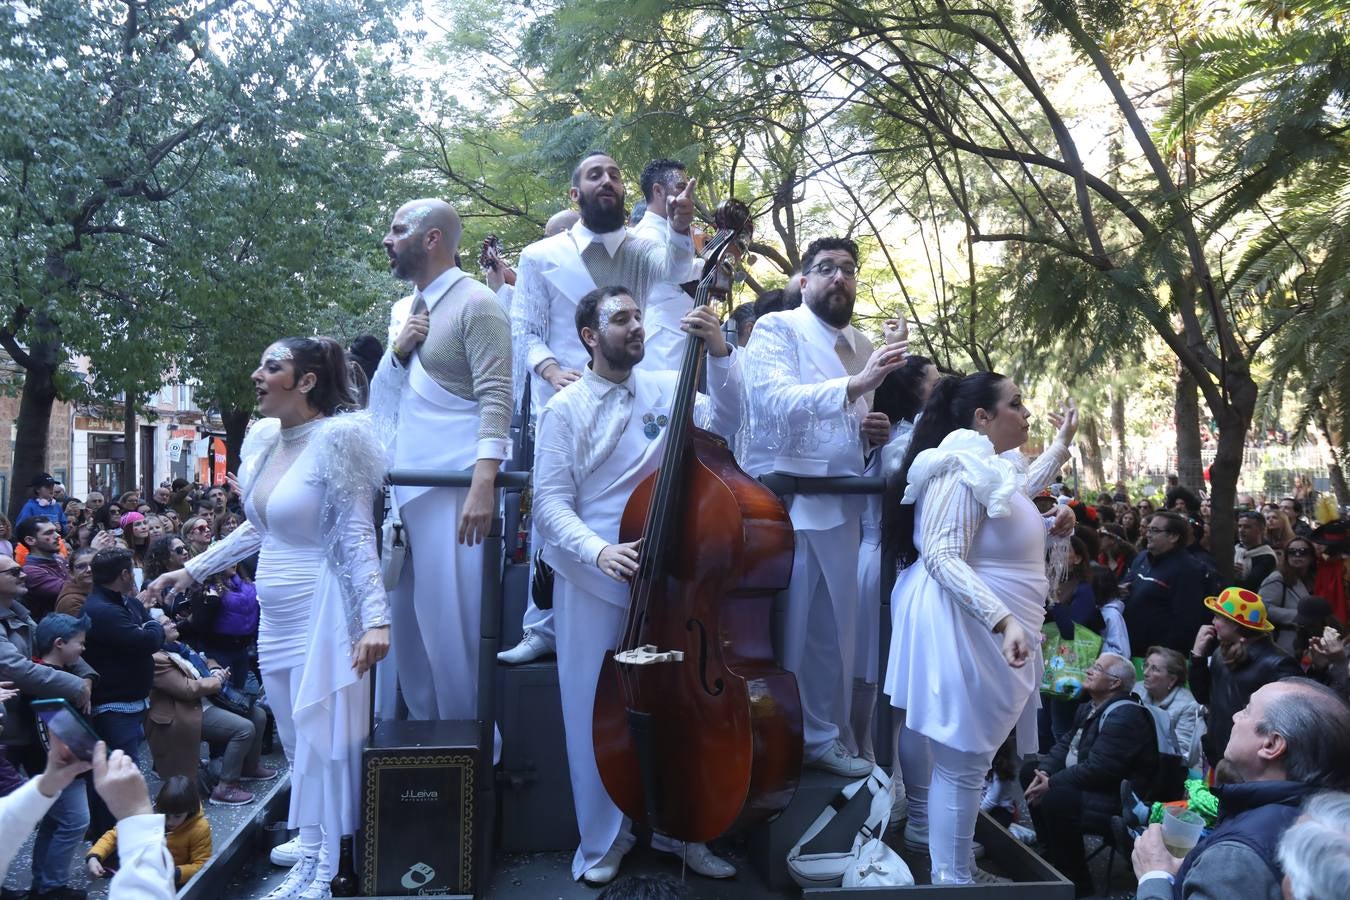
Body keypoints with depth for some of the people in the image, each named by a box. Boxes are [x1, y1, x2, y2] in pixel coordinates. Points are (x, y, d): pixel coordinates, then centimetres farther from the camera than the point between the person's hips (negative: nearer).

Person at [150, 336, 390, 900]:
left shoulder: (335, 438, -15)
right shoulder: (263, 439, 8)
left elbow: (357, 535, -19)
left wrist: (375, 617, -27)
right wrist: (193, 570, 21)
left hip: (321, 612, -8)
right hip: (275, 614, 8)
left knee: (320, 737, 1)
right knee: (295, 738, 15)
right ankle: (311, 843, 30)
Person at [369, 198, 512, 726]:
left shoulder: (475, 304, -7)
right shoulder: (408, 308, 19)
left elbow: (496, 397, -16)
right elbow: (381, 398, 21)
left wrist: (484, 484, -26)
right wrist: (397, 351, 0)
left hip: (452, 486, -8)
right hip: (401, 487, 8)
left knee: (449, 619, -4)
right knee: (405, 616, 11)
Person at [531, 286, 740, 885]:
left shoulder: (668, 389, 6)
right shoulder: (564, 409, -1)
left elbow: (723, 423, -9)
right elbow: (550, 503, -7)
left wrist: (719, 353, -22)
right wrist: (598, 549, -23)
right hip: (593, 584, -2)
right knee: (597, 713, 6)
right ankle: (602, 840, 25)